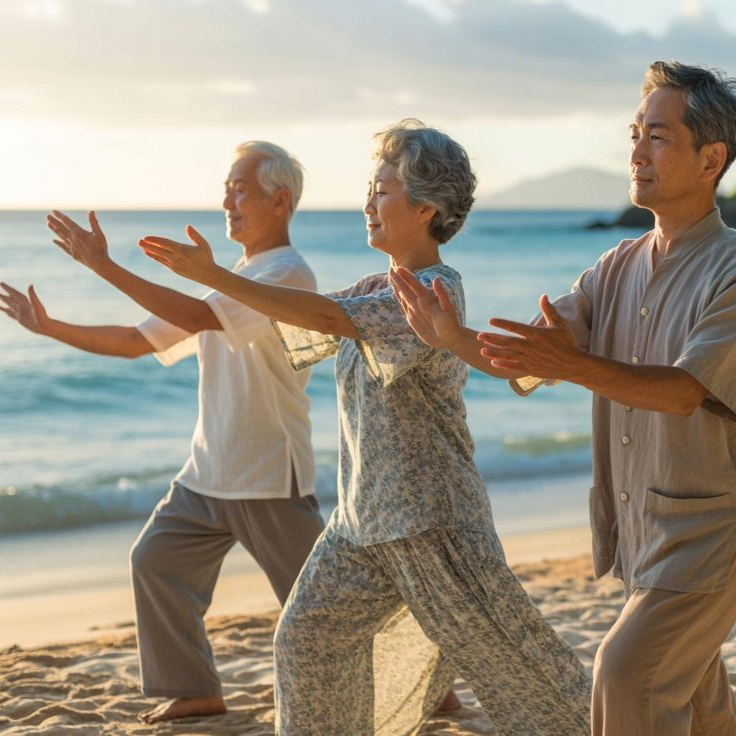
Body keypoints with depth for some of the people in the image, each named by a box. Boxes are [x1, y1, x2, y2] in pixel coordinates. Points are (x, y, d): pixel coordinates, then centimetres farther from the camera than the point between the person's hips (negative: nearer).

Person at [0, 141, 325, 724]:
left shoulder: (289, 275, -15)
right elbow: (135, 341, 15)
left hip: (269, 478, -8)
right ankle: (193, 690, 20)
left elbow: (195, 317, -29)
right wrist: (50, 327, 7)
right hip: (208, 472, 8)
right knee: (157, 560, 8)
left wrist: (103, 265, -30)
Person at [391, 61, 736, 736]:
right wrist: (453, 338, -19)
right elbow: (526, 359, 0)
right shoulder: (619, 268, 7)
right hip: (639, 533, 7)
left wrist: (575, 365, -41)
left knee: (627, 674, -16)